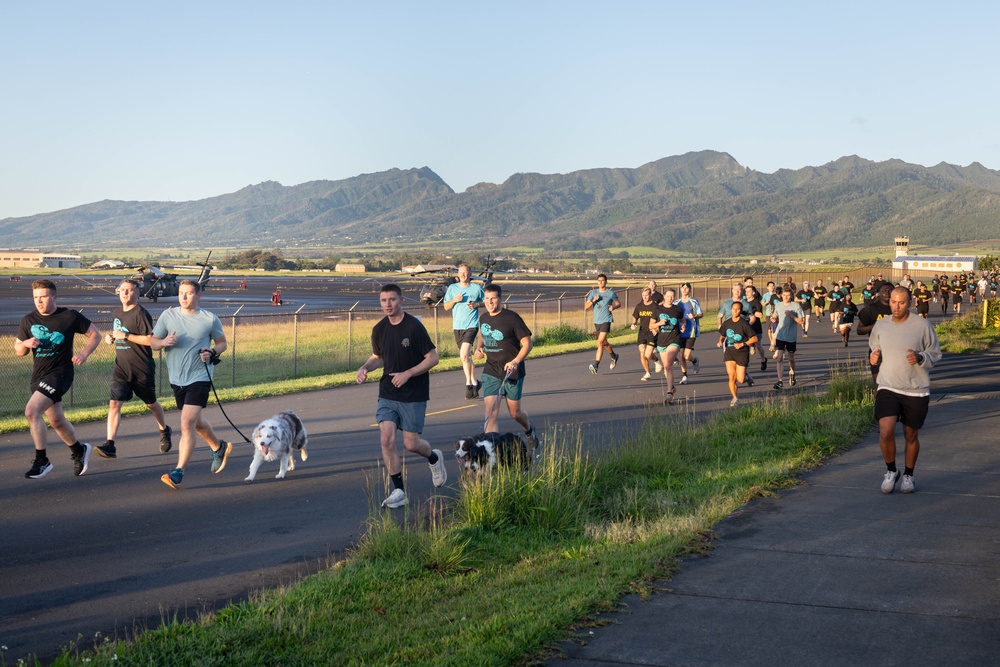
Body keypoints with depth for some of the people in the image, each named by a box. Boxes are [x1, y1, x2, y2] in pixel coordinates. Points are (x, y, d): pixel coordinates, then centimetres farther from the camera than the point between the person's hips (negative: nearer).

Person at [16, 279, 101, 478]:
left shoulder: (70, 316, -7)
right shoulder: (28, 320, 4)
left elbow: (95, 335, 2)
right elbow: (18, 351, 12)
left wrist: (84, 354, -13)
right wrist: (26, 343, -11)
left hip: (59, 374, -6)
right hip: (38, 376, 6)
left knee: (32, 411, -23)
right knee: (56, 420, 16)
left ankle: (41, 461, -12)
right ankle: (79, 451, 41)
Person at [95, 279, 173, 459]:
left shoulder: (141, 314, -13)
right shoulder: (116, 313, 10)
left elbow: (151, 339, -20)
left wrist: (126, 336, -22)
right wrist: (110, 337, 6)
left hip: (142, 369, -5)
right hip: (121, 368, 5)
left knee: (151, 403, 14)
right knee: (114, 404, -10)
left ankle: (164, 431, 40)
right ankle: (110, 445, -14)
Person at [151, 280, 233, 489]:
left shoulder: (210, 319, -5)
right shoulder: (168, 315, 1)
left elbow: (222, 342, 8)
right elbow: (152, 342, 5)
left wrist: (212, 352, -13)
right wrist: (164, 342, -18)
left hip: (199, 378, -5)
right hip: (176, 378, 5)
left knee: (187, 425, -15)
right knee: (197, 422, 21)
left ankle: (178, 473, -12)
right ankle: (219, 447, 47)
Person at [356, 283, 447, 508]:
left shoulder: (414, 327, -14)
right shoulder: (379, 329, 3)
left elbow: (433, 358, -10)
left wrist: (407, 374, -19)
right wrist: (364, 368, -2)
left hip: (413, 395, -4)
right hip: (387, 394, 4)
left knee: (411, 444, 0)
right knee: (386, 439, -8)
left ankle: (434, 458, 35)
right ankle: (398, 491, 3)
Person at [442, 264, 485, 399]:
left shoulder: (477, 288, 0)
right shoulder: (452, 288, 7)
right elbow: (446, 307, 10)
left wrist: (476, 304, -7)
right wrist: (455, 300, -9)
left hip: (471, 325, -4)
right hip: (457, 327, 4)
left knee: (464, 355, -19)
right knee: (467, 356, 11)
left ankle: (468, 383, -9)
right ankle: (474, 383, 23)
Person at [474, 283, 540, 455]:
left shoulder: (512, 318, -13)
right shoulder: (483, 318, 4)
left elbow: (527, 344, -12)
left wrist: (516, 361, -27)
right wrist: (479, 347, 3)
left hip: (512, 372, -3)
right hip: (491, 371, 4)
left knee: (515, 412, 12)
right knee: (491, 413, -11)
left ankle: (530, 432, 46)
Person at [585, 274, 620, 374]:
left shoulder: (611, 293, 0)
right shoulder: (593, 292, 5)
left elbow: (618, 303, 14)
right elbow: (586, 307, 1)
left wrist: (614, 307, -8)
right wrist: (593, 301, -15)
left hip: (606, 320, -4)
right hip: (597, 321, 4)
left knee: (600, 341, -18)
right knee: (604, 343, 16)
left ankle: (596, 365, -20)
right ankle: (614, 356, 43)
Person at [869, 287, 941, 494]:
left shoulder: (922, 325, -4)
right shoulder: (881, 325, 4)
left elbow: (935, 355, 2)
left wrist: (920, 358, -19)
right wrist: (873, 358, -4)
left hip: (916, 391, -1)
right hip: (888, 389, 1)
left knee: (911, 436, 10)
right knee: (886, 432, -16)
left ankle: (908, 475, 32)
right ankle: (891, 471, 9)